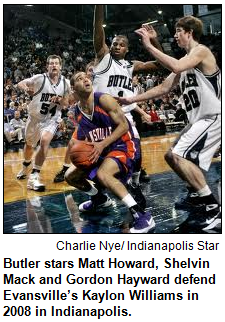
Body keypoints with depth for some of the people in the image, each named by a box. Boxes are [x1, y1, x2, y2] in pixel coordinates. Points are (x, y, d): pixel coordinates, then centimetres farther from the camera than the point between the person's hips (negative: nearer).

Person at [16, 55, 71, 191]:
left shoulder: (65, 83, -4)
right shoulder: (40, 78, -12)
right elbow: (20, 84, -7)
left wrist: (60, 100, -15)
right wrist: (27, 89, -30)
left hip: (52, 119, 0)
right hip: (35, 117, 1)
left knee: (45, 141, -28)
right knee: (29, 145, 19)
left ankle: (34, 176, -23)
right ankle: (26, 167, 51)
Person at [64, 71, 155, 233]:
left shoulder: (104, 99, -17)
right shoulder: (78, 111, 2)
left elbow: (124, 125, -19)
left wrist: (102, 144, -26)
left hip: (122, 146, -8)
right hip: (100, 150, 8)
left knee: (102, 174, -37)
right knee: (70, 176, 11)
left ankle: (142, 215, -33)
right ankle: (99, 198, 37)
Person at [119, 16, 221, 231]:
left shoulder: (201, 51, -10)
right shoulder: (186, 60, 18)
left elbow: (176, 68, -31)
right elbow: (164, 88, 19)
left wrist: (149, 46, -24)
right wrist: (133, 99, 16)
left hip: (213, 118, -10)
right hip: (199, 119, 10)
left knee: (178, 156, -21)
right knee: (172, 156, 13)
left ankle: (212, 206, -14)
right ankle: (197, 195, 25)